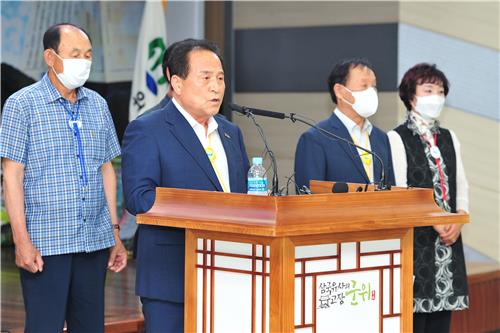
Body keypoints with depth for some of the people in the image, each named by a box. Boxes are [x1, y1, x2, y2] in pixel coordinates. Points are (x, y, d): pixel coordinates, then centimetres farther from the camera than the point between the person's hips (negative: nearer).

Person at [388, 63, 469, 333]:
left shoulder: (449, 138, 14)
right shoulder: (397, 139, -5)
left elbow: (461, 186, 14)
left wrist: (458, 222, -3)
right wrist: (434, 221, -17)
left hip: (449, 239, 6)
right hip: (414, 239, -6)